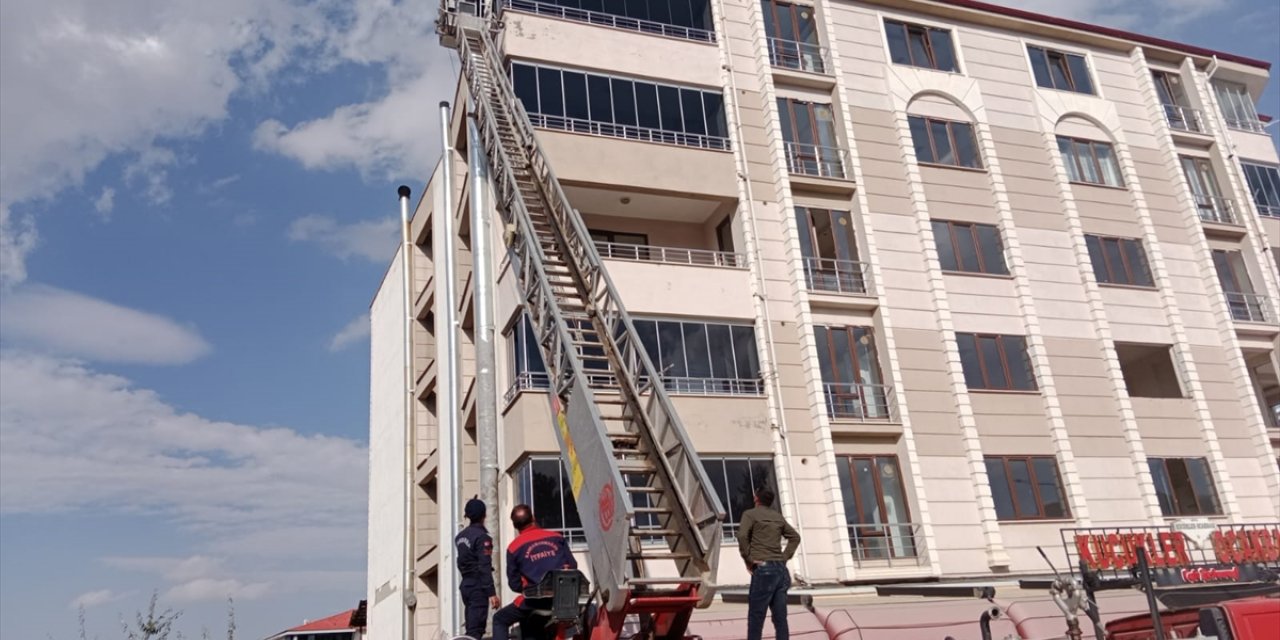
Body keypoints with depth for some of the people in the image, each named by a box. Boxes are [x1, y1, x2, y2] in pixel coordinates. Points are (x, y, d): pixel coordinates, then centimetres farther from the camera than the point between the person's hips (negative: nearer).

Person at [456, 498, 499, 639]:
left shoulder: (460, 536, 11)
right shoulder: (482, 537, -15)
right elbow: (485, 568, -19)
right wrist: (491, 593, -20)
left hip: (466, 585, 9)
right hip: (478, 587, -9)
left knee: (471, 628, 16)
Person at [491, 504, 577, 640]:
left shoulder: (514, 547, 3)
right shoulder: (557, 538, 9)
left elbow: (514, 584, 5)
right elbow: (573, 565, 8)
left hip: (536, 600, -3)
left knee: (499, 620, 18)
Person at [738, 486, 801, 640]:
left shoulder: (750, 514, 1)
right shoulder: (778, 517, 19)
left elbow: (742, 536, -14)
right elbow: (795, 537, 24)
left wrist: (748, 559, -6)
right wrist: (785, 557, 16)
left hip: (763, 569, -6)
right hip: (781, 569, 6)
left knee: (755, 617, -3)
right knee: (780, 618, 5)